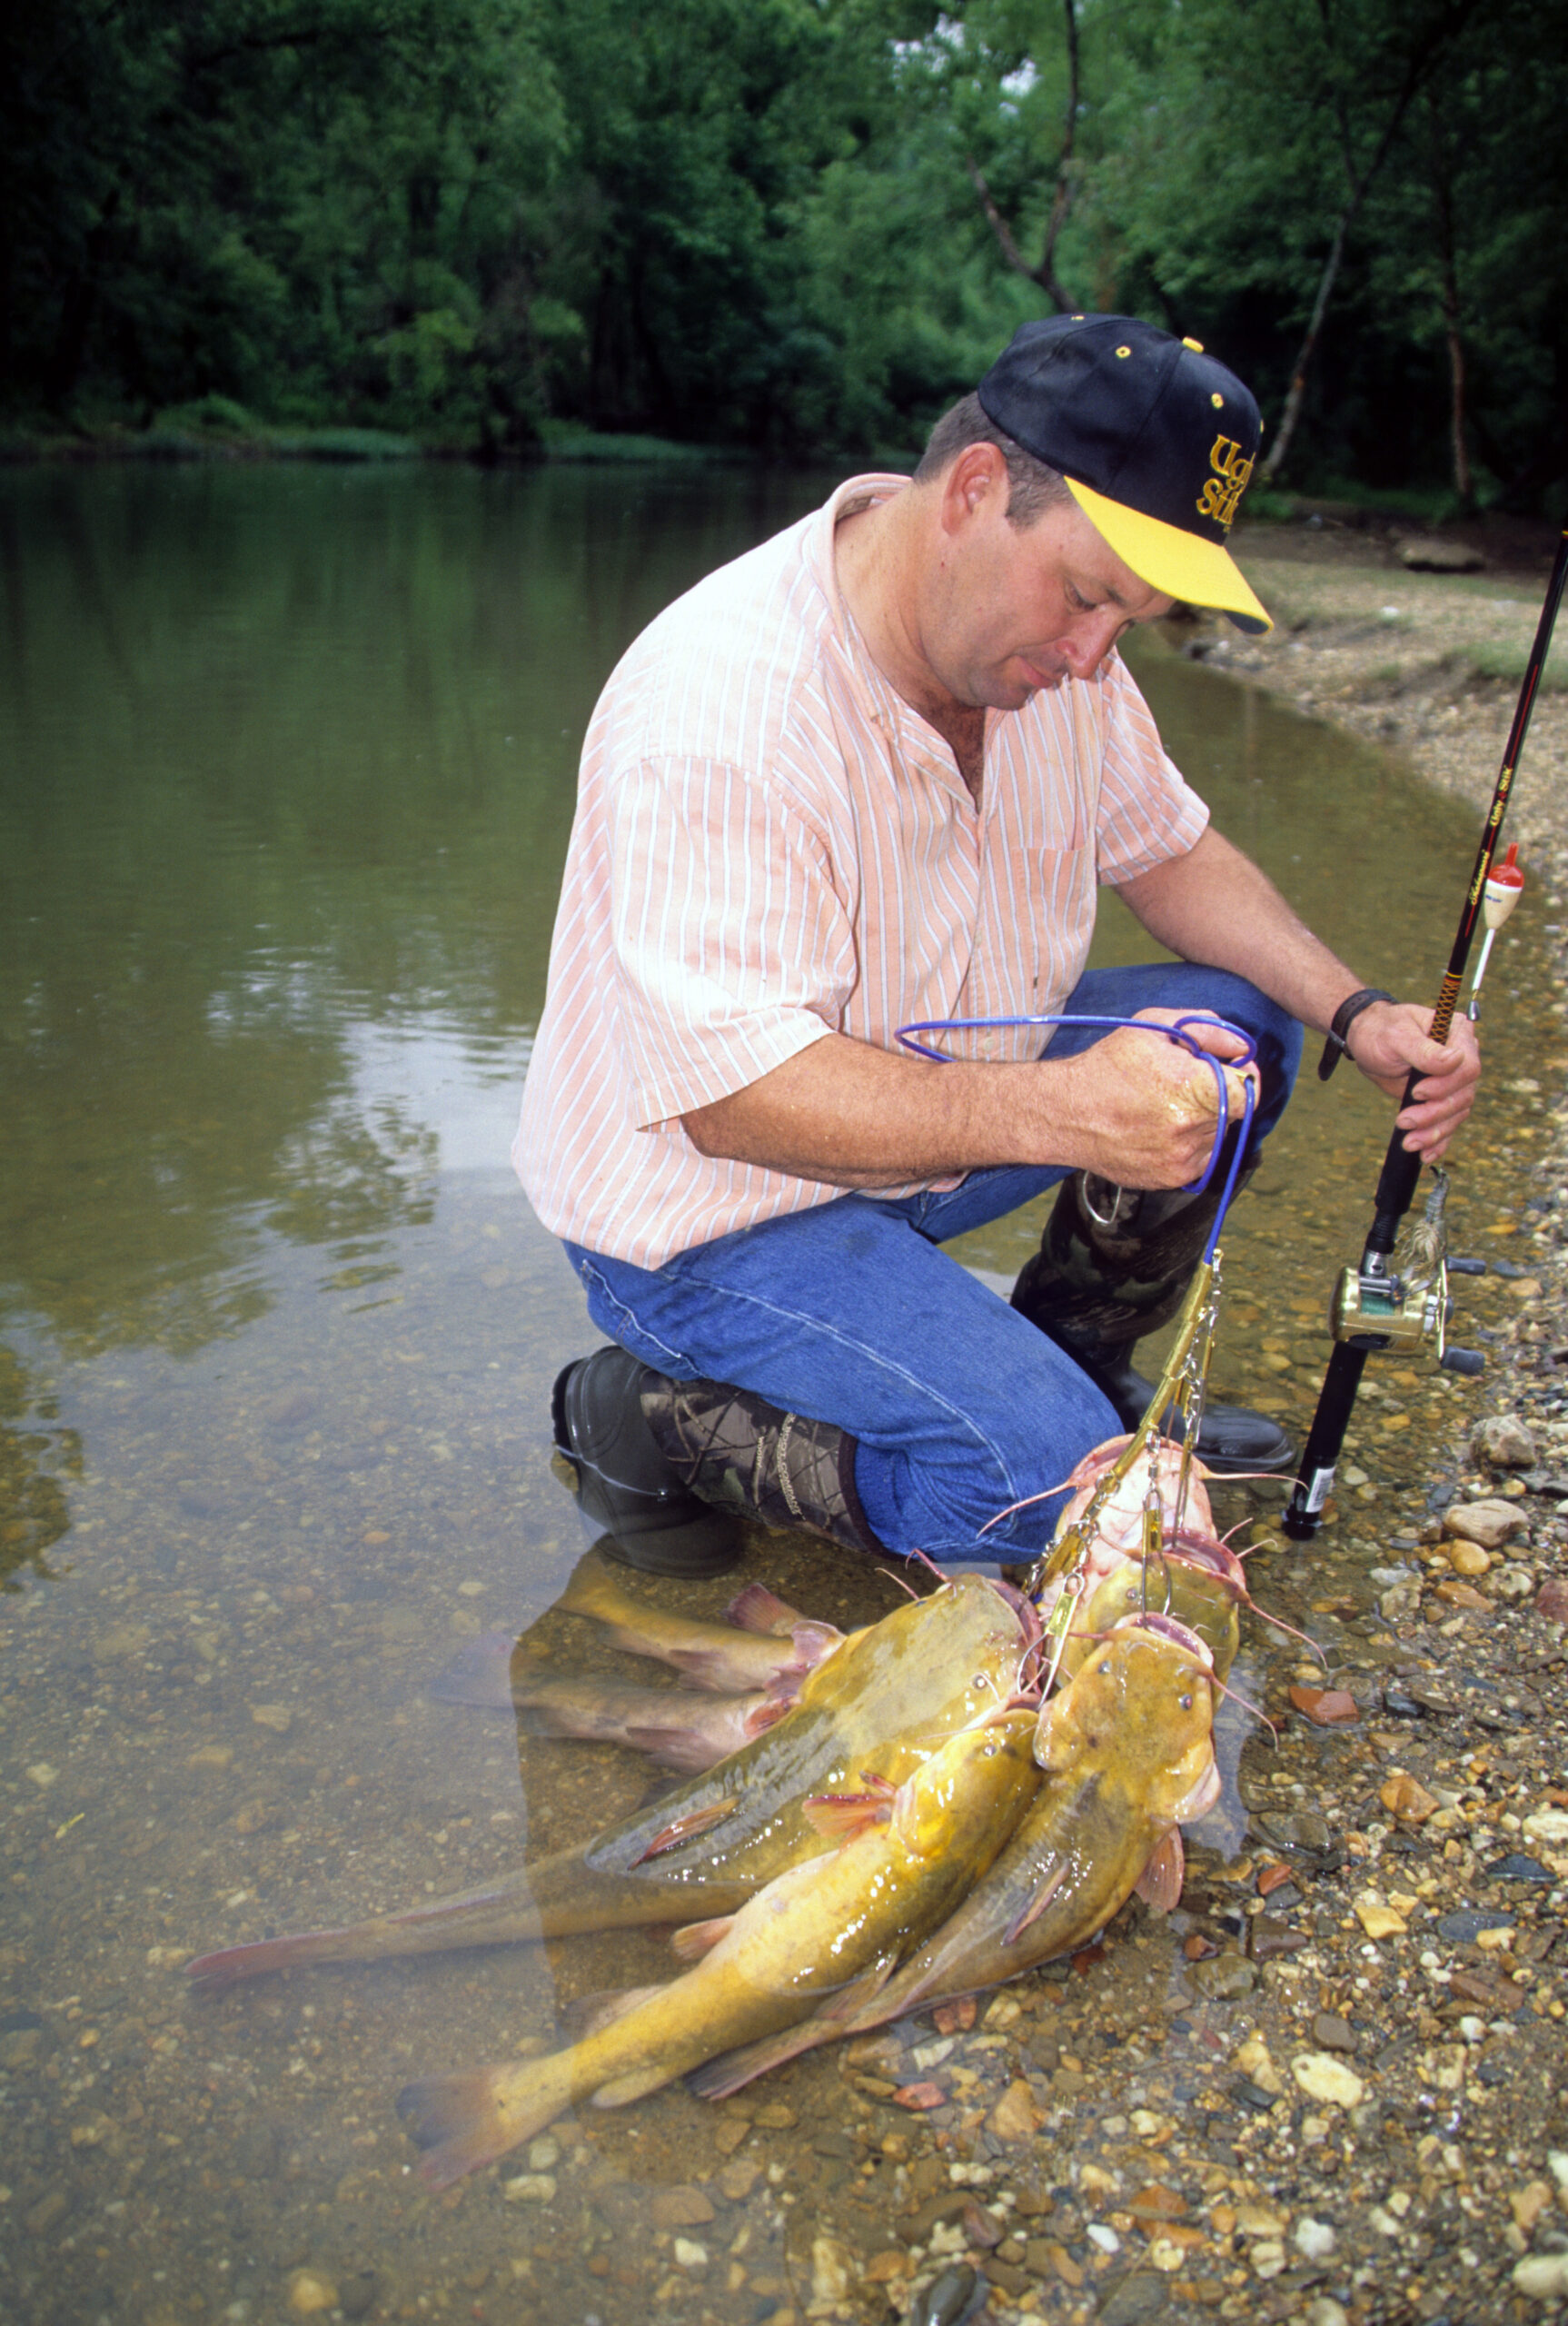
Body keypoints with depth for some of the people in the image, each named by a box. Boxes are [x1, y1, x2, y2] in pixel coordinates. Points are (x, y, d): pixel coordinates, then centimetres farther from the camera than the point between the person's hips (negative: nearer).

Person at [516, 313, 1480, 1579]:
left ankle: (1075, 1372, 17)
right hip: (714, 1207, -8)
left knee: (1233, 1026, 1)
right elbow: (736, 1092, -34)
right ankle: (653, 1412, -3)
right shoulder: (719, 707, -30)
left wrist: (1359, 1013, -6)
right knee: (1046, 1480, -23)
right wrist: (1062, 1112, -43)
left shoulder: (1044, 647, -3)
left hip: (934, 1123, 9)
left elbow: (1170, 849, 9)